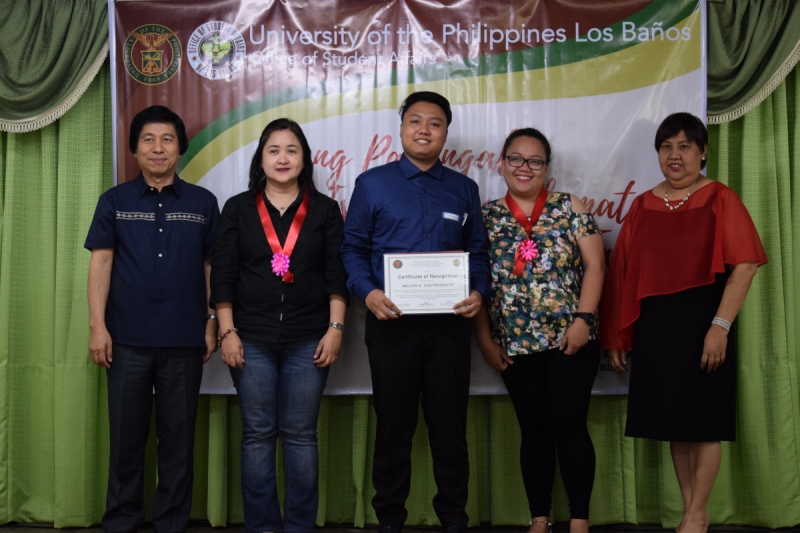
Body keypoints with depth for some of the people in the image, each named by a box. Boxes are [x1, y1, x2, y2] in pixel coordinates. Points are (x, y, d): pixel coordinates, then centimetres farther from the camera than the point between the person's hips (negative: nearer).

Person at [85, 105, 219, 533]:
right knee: (126, 436, 7)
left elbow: (212, 267, 8)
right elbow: (101, 263, 2)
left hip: (184, 341, 0)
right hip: (127, 340, 0)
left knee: (178, 437, 6)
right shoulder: (114, 201, 6)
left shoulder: (202, 203, 6)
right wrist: (98, 326, -5)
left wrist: (212, 323, 2)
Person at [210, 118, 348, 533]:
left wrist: (335, 329, -5)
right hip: (252, 338, 1)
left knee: (300, 434, 4)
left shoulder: (324, 210, 6)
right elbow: (222, 276, 3)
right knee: (257, 434, 4)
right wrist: (227, 332, -4)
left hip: (308, 340, 0)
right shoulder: (238, 209, 7)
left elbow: (337, 275, 3)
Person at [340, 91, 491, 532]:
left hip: (450, 322, 2)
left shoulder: (464, 189, 11)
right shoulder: (372, 184, 5)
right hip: (391, 321, -1)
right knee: (393, 424, 8)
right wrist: (368, 292, -13)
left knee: (450, 424, 7)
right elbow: (352, 248, 3)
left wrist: (478, 292, -7)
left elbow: (478, 252, 12)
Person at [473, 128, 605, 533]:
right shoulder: (486, 216, 7)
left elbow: (594, 265, -2)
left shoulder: (568, 207, 3)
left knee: (569, 424, -2)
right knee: (533, 427, 8)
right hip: (515, 344, 2)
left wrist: (583, 318, -12)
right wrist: (484, 338, 0)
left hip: (570, 338, -2)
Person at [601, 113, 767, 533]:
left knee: (703, 420, 3)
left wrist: (720, 326, -19)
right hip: (654, 326, 5)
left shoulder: (720, 200, -4)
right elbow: (623, 273, 9)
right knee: (672, 419, 11)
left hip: (701, 323, -4)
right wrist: (615, 335, 8)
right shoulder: (642, 206, 9)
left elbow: (744, 266, -11)